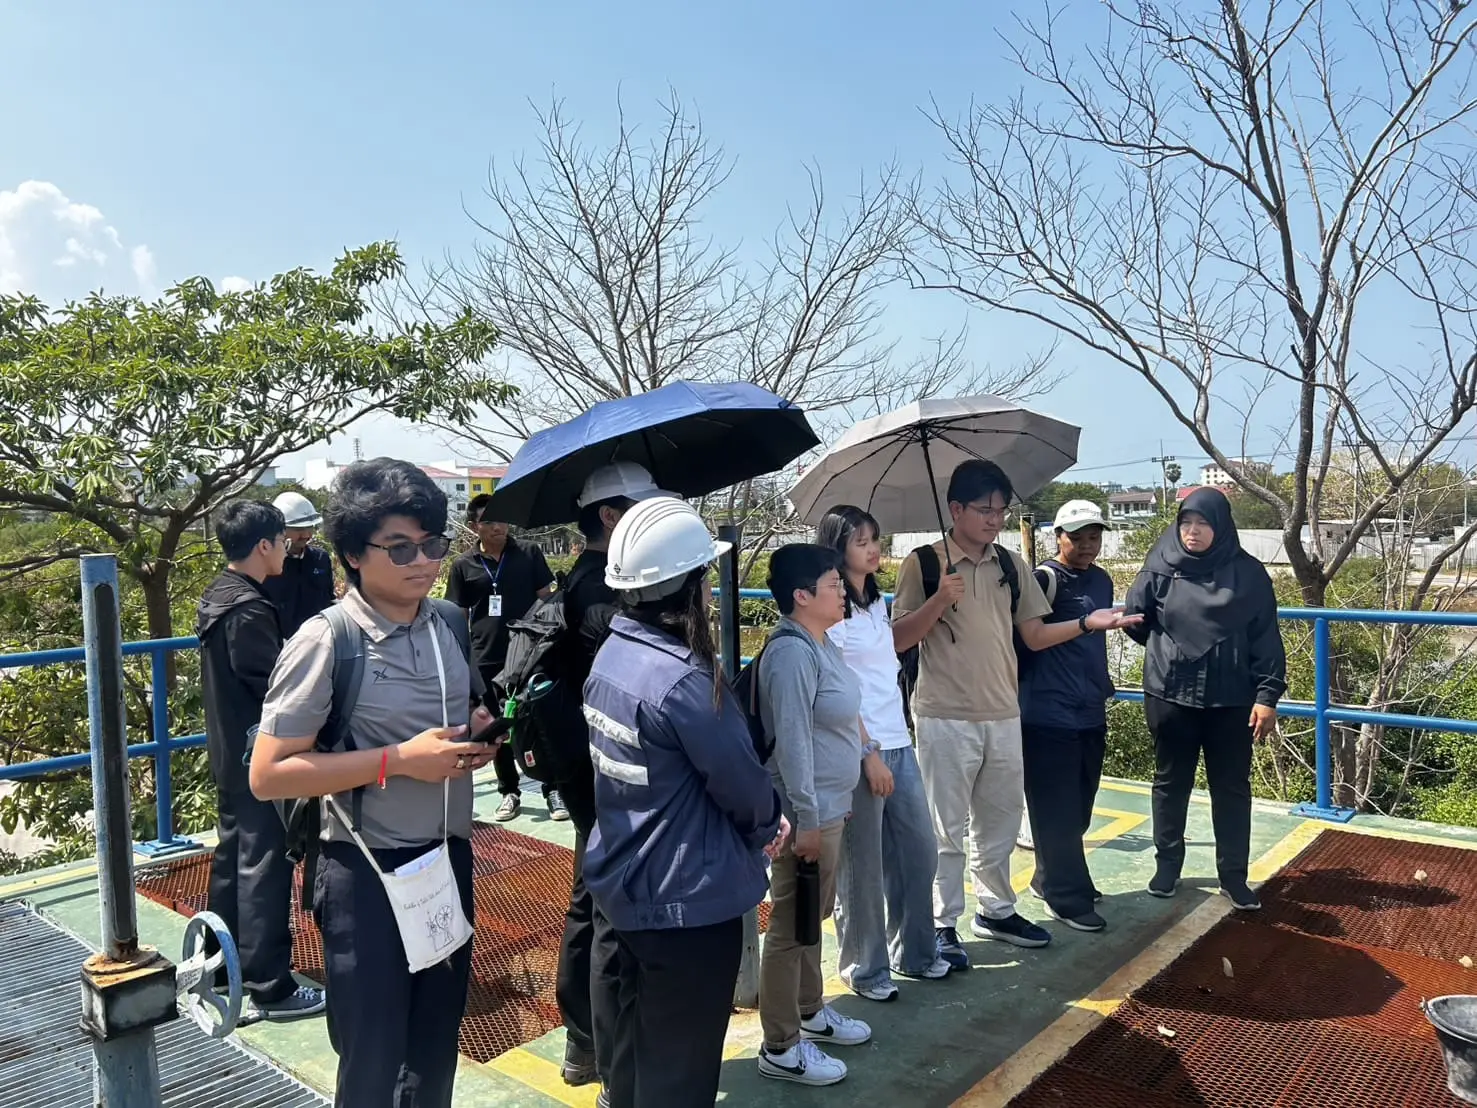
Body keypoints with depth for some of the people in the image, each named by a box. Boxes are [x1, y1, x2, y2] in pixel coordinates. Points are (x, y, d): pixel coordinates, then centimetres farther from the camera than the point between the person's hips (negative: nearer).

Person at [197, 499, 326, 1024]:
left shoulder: (217, 596, 8)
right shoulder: (249, 609, -23)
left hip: (229, 750, 10)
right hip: (258, 756, -10)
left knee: (233, 852, 20)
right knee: (264, 866, -3)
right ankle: (269, 988, 5)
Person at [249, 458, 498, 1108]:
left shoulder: (450, 626, 1)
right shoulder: (327, 641, -16)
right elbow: (268, 776, -17)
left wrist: (480, 736, -5)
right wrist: (397, 760, -23)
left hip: (449, 860, 5)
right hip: (369, 875, -5)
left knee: (435, 1055, 21)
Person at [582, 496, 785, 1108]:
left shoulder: (612, 654, 0)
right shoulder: (682, 679, -28)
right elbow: (743, 785, -19)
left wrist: (757, 820, 2)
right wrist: (769, 824, 4)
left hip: (625, 886, 9)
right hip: (686, 900, -8)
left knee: (635, 1039, 26)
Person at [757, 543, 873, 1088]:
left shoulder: (822, 644, 8)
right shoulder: (791, 652, -22)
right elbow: (792, 741, -24)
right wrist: (806, 819, -23)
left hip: (831, 805, 10)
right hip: (808, 812, -10)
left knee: (813, 917, 23)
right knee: (791, 926, 3)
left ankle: (811, 1012, 40)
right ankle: (780, 1048, 17)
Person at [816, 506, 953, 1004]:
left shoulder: (876, 603, 13)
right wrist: (869, 755, -16)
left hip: (899, 744, 8)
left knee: (919, 850, 15)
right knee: (862, 865, 4)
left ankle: (915, 952, 31)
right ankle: (864, 968, 21)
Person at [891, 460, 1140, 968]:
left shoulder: (1012, 566, 8)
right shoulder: (923, 563, -7)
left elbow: (1034, 635, 10)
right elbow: (898, 639, -8)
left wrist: (1087, 623, -4)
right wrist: (939, 601, -23)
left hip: (1003, 716, 5)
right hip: (945, 719, -5)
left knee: (1001, 821, 17)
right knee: (947, 827, 3)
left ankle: (996, 910, 35)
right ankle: (944, 925, 17)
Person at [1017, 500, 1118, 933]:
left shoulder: (1101, 580, 12)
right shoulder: (1045, 579, -12)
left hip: (1090, 714, 8)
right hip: (1049, 715, -8)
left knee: (1078, 807, 17)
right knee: (1057, 811, 0)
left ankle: (1051, 878, 32)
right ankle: (1067, 897, 10)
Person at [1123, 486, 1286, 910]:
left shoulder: (1248, 573, -3)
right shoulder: (1161, 568, -3)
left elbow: (1266, 639, -3)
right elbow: (1135, 619, 7)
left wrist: (1267, 695, -7)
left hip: (1231, 700, 0)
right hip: (1170, 696, 0)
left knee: (1232, 788, 8)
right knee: (1171, 783, 12)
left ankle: (1233, 876, 20)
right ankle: (1167, 865, 26)